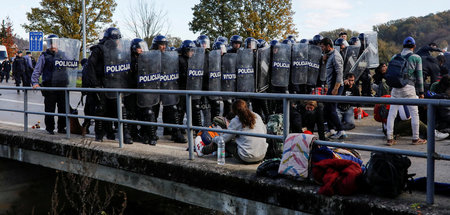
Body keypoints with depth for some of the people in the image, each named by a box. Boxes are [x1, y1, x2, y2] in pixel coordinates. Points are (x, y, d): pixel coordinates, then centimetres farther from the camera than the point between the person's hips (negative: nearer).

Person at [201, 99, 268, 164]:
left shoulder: (236, 121, -8)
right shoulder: (257, 116, 5)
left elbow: (224, 139, 0)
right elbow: (264, 131, 18)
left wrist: (214, 139, 20)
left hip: (246, 159, -5)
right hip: (261, 157, 5)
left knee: (226, 143, 16)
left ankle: (204, 150, 37)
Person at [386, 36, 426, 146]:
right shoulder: (416, 58, 2)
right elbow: (419, 75, 2)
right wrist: (421, 91, 7)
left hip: (395, 87, 4)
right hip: (408, 87, -3)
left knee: (392, 113, 5)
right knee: (414, 113, 7)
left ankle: (390, 138, 5)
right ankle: (416, 138, 11)